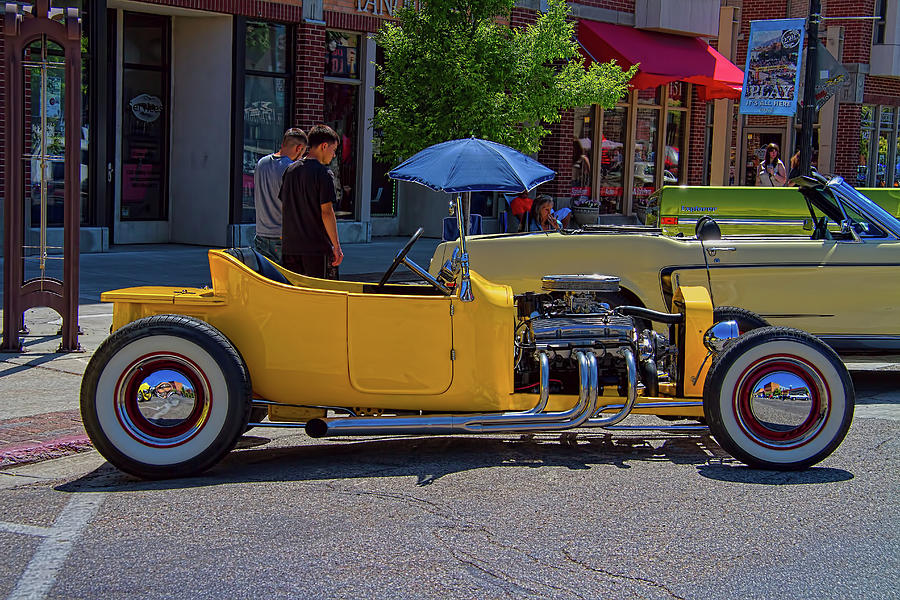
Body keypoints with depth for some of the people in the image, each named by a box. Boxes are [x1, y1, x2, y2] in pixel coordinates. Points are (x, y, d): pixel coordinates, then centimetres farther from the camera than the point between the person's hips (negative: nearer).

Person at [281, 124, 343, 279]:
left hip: (291, 247, 7)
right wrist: (336, 246, -12)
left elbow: (284, 206, 16)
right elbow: (326, 212, -15)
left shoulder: (290, 170, 12)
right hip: (318, 249, -7)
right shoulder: (323, 173, -10)